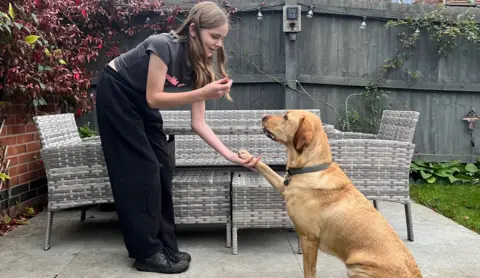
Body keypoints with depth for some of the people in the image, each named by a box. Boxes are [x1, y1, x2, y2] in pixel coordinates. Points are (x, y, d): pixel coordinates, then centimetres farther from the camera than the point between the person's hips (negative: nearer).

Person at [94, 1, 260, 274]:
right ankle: (148, 253, -3)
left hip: (140, 101, 7)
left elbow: (198, 123, -12)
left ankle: (164, 246, 10)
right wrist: (203, 93, -39)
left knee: (161, 168, 1)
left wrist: (229, 153, -22)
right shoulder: (163, 45, -31)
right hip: (116, 93, -7)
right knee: (141, 169, -11)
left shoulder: (199, 66, -11)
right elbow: (154, 98, -31)